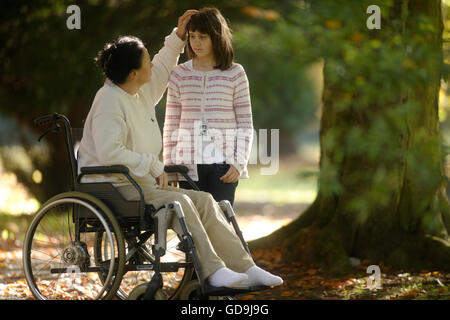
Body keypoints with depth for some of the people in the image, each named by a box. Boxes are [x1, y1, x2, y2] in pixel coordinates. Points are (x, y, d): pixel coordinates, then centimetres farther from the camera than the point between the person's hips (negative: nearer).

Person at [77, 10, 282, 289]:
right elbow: (110, 153, -27)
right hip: (113, 189, -10)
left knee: (204, 201, -6)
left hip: (141, 184, 10)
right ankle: (213, 270, -28)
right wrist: (154, 166, -22)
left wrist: (178, 37, 33)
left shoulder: (141, 93, 13)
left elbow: (161, 70, 37)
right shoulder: (110, 101, -16)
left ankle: (244, 268, -10)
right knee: (179, 202, -29)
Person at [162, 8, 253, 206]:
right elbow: (171, 125, 11)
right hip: (189, 162, 2)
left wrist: (239, 164, -6)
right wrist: (169, 168, 7)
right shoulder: (179, 74, 8)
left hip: (223, 162, -2)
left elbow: (245, 124, 4)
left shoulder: (235, 73, 3)